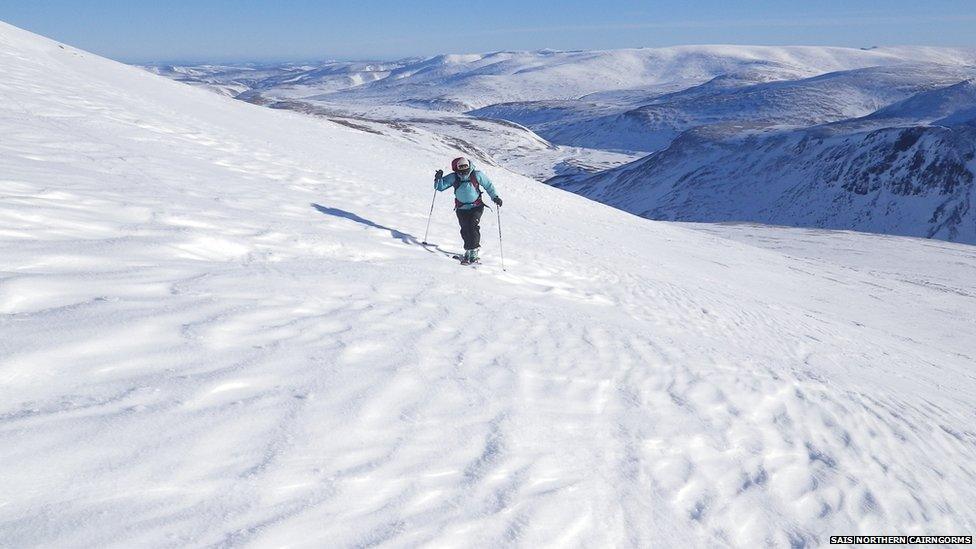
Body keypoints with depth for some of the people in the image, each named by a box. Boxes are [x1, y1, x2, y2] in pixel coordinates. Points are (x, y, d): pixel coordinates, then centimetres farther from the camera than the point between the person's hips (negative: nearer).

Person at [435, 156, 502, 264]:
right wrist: (438, 178, -26)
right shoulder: (454, 177, -7)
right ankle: (469, 250, 9)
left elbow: (488, 185, 5)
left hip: (476, 207, -2)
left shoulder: (477, 175, -10)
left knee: (473, 226, -19)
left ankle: (473, 252, -17)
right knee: (465, 229, -7)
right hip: (461, 208, 2)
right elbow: (440, 187, -6)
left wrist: (495, 197, 1)